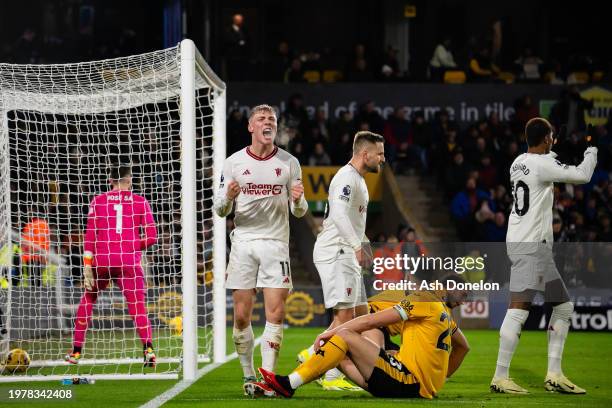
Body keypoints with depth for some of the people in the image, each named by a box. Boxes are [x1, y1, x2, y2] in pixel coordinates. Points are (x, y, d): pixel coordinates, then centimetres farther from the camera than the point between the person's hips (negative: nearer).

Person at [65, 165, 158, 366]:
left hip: (101, 261, 1)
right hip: (129, 262, -1)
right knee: (138, 306, -1)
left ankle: (76, 352, 21)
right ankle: (148, 349, -23)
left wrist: (87, 268, -1)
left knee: (87, 300, 20)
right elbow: (152, 237, -2)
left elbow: (90, 236, 0)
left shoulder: (98, 201, 6)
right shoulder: (140, 202, 5)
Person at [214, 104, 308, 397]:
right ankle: (248, 375, 12)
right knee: (241, 316, -2)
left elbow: (300, 212, 8)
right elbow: (221, 211, 6)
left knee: (275, 314, -9)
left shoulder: (289, 163, 6)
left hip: (275, 244, 0)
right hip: (243, 243, 0)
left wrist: (298, 200, -15)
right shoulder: (233, 162, 5)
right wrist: (227, 197, -16)